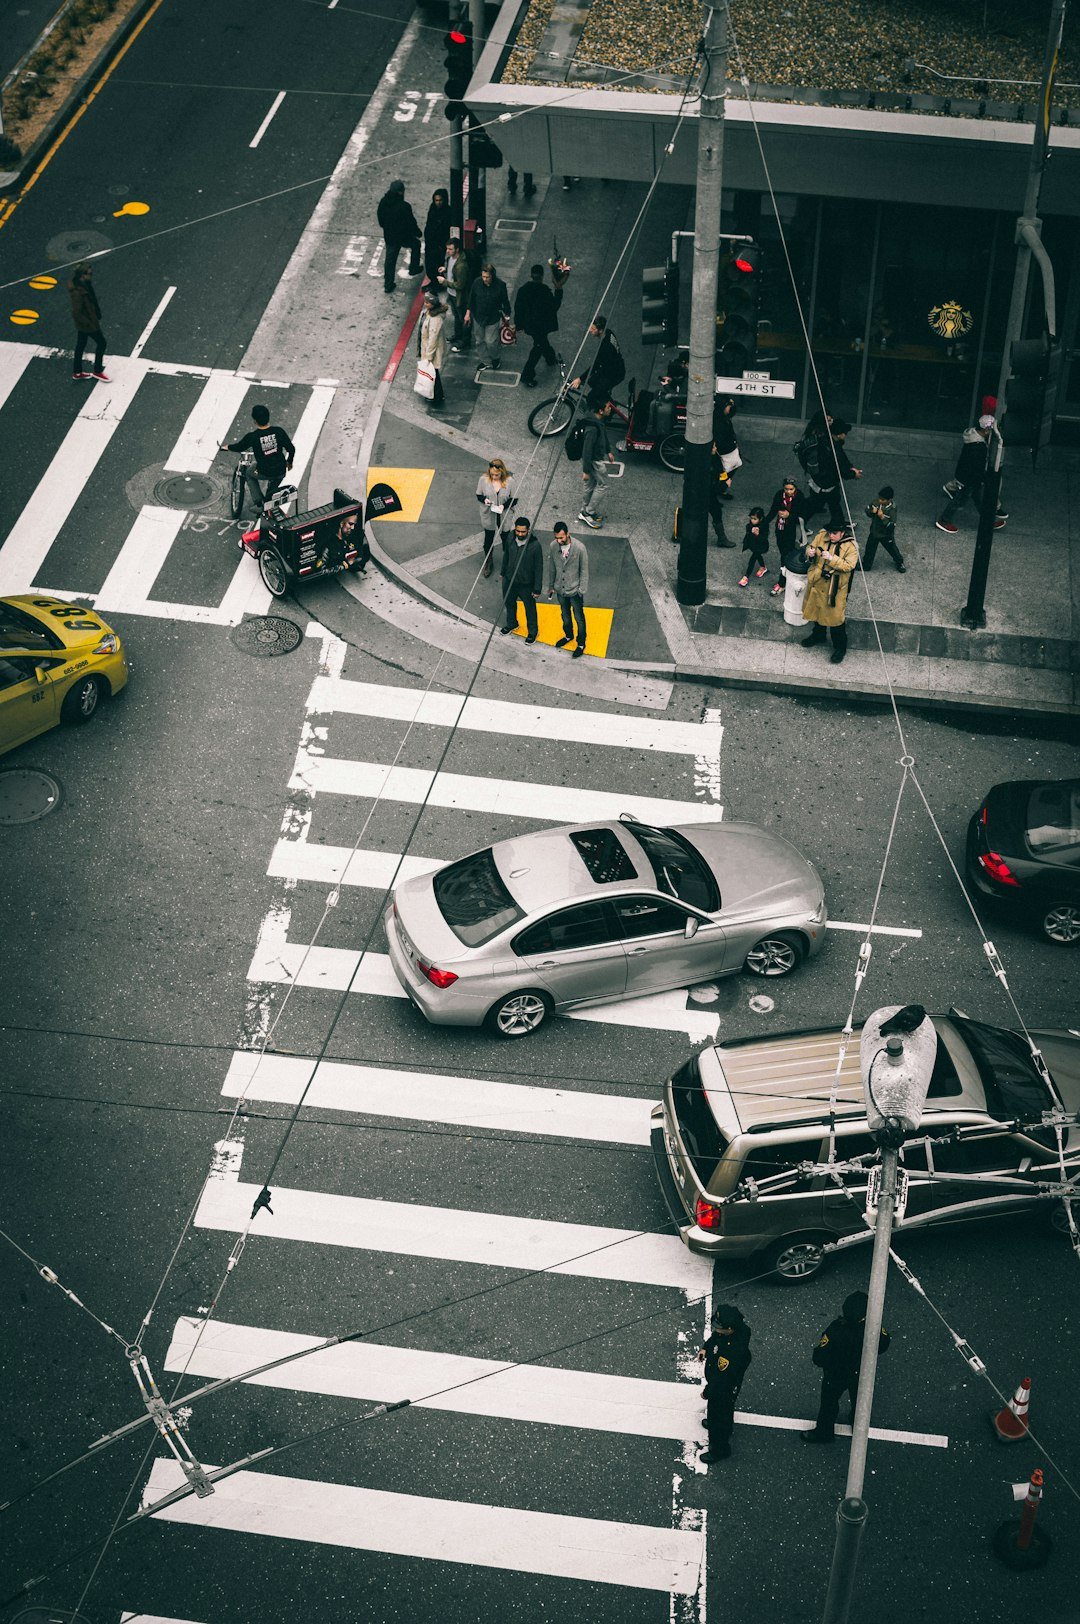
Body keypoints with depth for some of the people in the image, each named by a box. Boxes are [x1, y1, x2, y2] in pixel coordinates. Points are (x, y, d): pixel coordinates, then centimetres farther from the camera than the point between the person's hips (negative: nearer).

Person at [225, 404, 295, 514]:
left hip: (264, 473, -2)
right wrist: (289, 462, 17)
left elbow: (239, 447, 4)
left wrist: (227, 447, 26)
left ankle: (258, 504, 26)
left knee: (248, 473, 30)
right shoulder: (278, 431, -11)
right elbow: (291, 449, -4)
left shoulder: (252, 437, -15)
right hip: (281, 472, 2)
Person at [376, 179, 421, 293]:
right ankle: (414, 269, 39)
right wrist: (418, 232, 2)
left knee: (390, 259, 17)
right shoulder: (404, 207, -29)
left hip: (389, 236, 4)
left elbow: (380, 220, 1)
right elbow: (411, 223, -18)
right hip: (403, 236, -4)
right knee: (416, 245, 28)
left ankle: (388, 284, 23)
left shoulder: (383, 203, -12)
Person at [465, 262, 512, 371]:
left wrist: (506, 315, 5)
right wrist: (468, 313, 5)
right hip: (478, 317, 3)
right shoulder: (477, 283, -15)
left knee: (491, 342, 0)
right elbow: (471, 299, 0)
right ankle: (485, 361, 36)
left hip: (493, 318, -3)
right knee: (481, 340, 15)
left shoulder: (500, 285, -20)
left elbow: (505, 301, -5)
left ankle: (495, 358, 30)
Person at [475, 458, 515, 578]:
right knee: (488, 540, 18)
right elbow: (479, 495, -2)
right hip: (488, 517, 1)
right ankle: (488, 561, 44)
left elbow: (514, 499, -8)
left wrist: (504, 506, -26)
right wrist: (485, 500, -25)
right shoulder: (483, 480, -16)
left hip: (504, 517, -1)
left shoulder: (509, 481, -17)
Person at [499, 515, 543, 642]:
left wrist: (537, 588, -14)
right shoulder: (510, 539, -13)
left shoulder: (535, 545, -26)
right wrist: (503, 573, 18)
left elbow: (539, 568, -18)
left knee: (530, 609, 16)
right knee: (509, 603, 27)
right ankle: (511, 624, 54)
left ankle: (532, 632, 39)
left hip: (526, 584, -5)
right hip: (509, 580, 5)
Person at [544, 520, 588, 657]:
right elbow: (551, 568, 1)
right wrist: (550, 586, 8)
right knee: (565, 614, 26)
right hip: (560, 589, 4)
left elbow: (584, 570, -15)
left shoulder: (579, 548, -26)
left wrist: (582, 590, -12)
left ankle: (581, 644, 33)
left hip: (575, 590, -4)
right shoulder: (553, 546, -14)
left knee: (579, 618, 13)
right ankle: (568, 635, 51)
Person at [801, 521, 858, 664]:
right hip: (817, 582, 5)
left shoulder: (850, 546, -17)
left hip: (835, 588, -5)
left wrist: (832, 559, -34)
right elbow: (811, 547, 7)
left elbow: (848, 566, -23)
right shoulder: (821, 536, -4)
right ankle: (818, 634, 49)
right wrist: (810, 552, -18)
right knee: (817, 609, 23)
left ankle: (840, 647, 15)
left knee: (835, 616, -1)